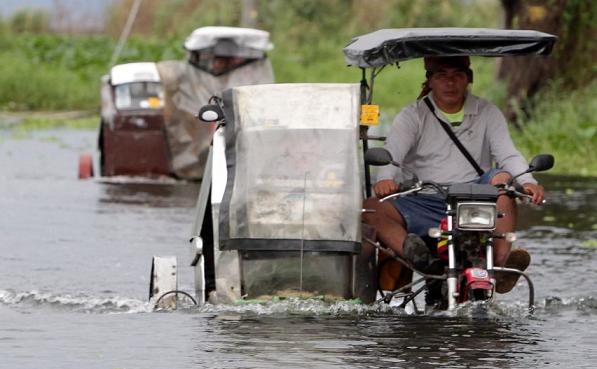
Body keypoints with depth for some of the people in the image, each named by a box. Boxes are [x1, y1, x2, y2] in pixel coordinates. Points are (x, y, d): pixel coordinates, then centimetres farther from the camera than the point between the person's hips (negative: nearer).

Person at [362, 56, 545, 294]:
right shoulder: (412, 116, 10)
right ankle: (417, 255, -53)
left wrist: (527, 182, -23)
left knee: (501, 177, -28)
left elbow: (508, 155, 0)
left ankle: (502, 260, -37)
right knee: (368, 210, -25)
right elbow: (391, 154, -6)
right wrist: (386, 179, -31)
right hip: (425, 205, 0)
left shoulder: (487, 114, 12)